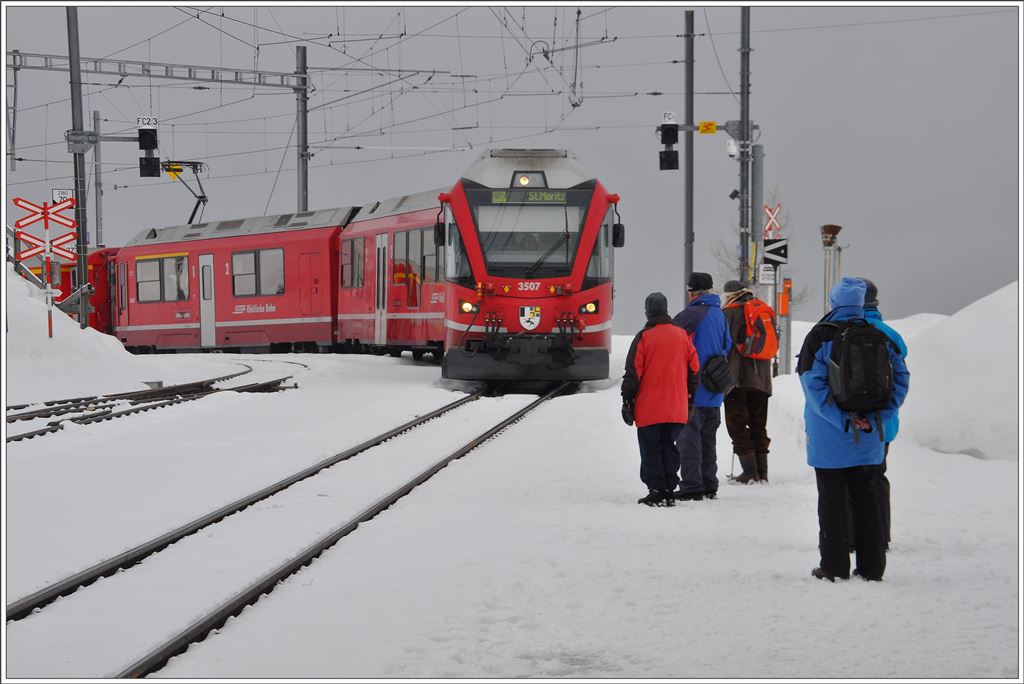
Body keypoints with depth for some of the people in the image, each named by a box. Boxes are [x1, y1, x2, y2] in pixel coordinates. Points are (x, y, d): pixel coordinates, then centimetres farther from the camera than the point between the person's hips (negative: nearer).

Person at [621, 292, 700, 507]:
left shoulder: (644, 337, -8)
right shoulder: (682, 336, 6)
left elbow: (633, 372, -9)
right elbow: (693, 369, 11)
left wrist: (627, 401, -2)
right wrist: (690, 399, 20)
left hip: (649, 409, -4)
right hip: (676, 409, 4)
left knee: (651, 450, 2)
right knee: (670, 448, 12)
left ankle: (656, 491, -2)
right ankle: (669, 491, 11)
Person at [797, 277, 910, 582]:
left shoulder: (820, 336, -8)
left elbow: (813, 384, -16)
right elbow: (900, 378, -3)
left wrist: (843, 421, -16)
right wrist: (874, 418, -7)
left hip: (829, 439, -3)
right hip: (869, 442, 3)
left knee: (832, 500, 4)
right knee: (867, 499, 13)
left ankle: (834, 567, 5)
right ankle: (872, 566, 14)